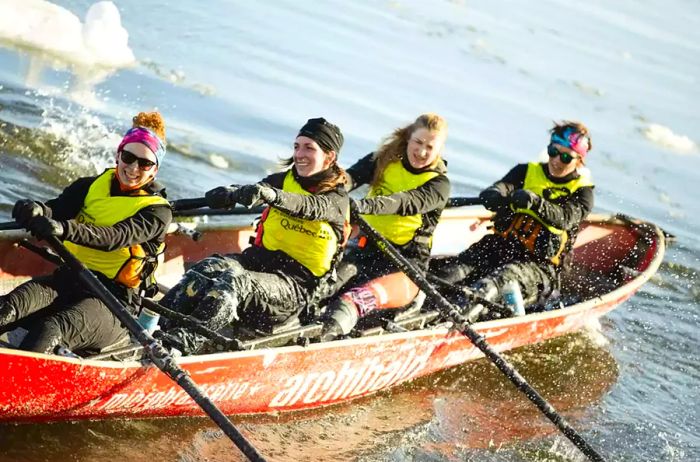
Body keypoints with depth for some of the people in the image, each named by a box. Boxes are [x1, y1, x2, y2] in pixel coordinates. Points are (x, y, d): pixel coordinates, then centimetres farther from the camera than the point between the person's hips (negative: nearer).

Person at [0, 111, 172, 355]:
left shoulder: (158, 211, -2)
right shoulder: (92, 186, 13)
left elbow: (116, 238, -21)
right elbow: (57, 209, -5)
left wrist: (66, 229, -39)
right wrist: (37, 211, -32)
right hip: (68, 280, 4)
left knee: (51, 332, -36)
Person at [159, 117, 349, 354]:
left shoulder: (337, 199, -1)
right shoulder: (283, 181, 14)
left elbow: (310, 208, -25)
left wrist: (271, 195, -46)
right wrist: (231, 194, -32)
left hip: (296, 284, -4)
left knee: (235, 282, -33)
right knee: (210, 268, -27)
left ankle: (183, 342, -51)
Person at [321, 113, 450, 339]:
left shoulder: (439, 184, -1)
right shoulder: (385, 160, 10)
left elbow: (408, 202, -22)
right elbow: (353, 175, -10)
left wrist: (366, 205, -42)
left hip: (406, 264, -7)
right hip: (367, 248, 7)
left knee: (367, 294, -40)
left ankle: (333, 323, -69)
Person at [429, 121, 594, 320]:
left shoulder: (582, 192, 7)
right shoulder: (527, 172, 13)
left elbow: (564, 218, -16)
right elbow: (488, 195, -5)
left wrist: (535, 201, -36)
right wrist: (504, 200, -31)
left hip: (539, 265, -5)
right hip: (500, 247, 6)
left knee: (502, 279, -39)